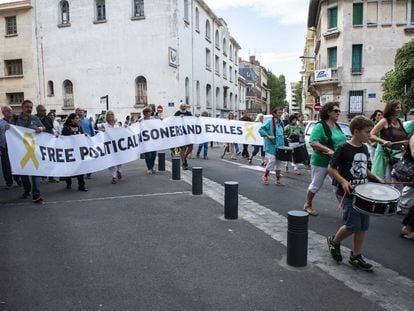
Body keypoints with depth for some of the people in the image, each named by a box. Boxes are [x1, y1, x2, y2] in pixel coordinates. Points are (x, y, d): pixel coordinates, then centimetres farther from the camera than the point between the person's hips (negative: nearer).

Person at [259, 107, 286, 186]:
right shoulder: (269, 121, -10)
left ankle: (278, 180, 19)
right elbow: (261, 130, -16)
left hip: (279, 146, 7)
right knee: (272, 160, -11)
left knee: (279, 162, 10)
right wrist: (268, 136, -23)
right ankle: (265, 176, 13)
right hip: (271, 146, -7)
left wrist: (284, 138, 10)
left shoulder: (281, 122, 13)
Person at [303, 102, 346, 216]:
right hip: (321, 162, -6)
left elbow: (342, 141, 23)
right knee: (316, 185, 9)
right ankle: (308, 205, 28)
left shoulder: (337, 126, 10)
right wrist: (328, 150, -34)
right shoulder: (320, 126, -15)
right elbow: (313, 142, -26)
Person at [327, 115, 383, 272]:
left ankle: (356, 256, 23)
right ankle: (334, 241, 23)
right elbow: (331, 168, -11)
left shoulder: (364, 149, 9)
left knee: (363, 226, 9)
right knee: (352, 226, -6)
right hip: (348, 194, -7)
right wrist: (343, 181, -23)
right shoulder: (344, 148, -13)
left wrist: (376, 178, 8)